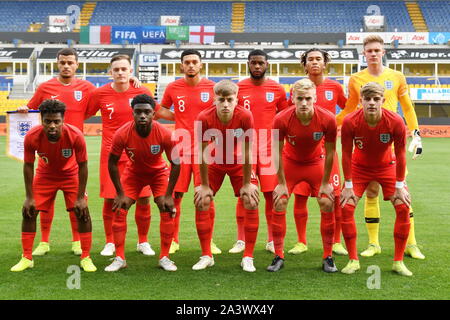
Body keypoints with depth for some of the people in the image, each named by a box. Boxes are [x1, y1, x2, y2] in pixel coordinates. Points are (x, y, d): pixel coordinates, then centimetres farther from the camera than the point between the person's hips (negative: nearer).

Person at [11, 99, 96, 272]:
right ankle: (26, 258, 10)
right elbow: (28, 165, -14)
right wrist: (29, 197, -13)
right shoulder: (32, 137, -30)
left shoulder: (75, 135, -33)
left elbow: (82, 165, -20)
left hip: (71, 175, -1)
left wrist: (80, 197, -19)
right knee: (29, 211, -4)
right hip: (45, 174, 1)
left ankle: (86, 258, 3)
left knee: (82, 212, -11)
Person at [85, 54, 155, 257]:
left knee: (143, 199, -1)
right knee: (110, 199, 1)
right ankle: (109, 243, 18)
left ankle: (143, 242, 17)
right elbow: (84, 115, 12)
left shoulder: (142, 93, 0)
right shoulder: (100, 94, -1)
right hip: (110, 154, 0)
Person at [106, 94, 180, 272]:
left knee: (168, 210, -11)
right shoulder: (122, 134, -30)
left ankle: (164, 258, 3)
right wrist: (121, 194, -16)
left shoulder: (165, 135, -30)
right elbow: (112, 163, -16)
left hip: (159, 172, 0)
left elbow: (176, 164, -18)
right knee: (119, 210, -9)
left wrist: (168, 195, -19)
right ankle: (120, 258, 1)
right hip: (133, 173, 1)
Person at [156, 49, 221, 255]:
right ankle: (173, 240, 14)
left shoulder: (212, 88, 1)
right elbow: (162, 110, 19)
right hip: (181, 148, 1)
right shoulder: (173, 88, 3)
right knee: (175, 195, 1)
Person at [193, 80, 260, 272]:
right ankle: (206, 256, 7)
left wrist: (247, 184, -16)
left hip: (239, 162, -1)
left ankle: (248, 258, 1)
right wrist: (204, 185, -14)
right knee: (202, 202, -7)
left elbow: (247, 152, -22)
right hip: (213, 162, 1)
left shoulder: (245, 116, -30)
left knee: (251, 202, -10)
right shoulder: (204, 118, -28)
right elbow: (202, 153, -19)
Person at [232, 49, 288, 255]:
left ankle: (272, 241, 12)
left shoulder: (277, 89, 4)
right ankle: (241, 240, 10)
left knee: (271, 194, 1)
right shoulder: (238, 88, 2)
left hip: (269, 149, 1)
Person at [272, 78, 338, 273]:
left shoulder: (327, 119, -27)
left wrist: (325, 183, -8)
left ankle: (328, 258, 7)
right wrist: (281, 183, -12)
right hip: (290, 162, 0)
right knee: (279, 204, -9)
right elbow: (278, 153, -16)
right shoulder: (281, 120, -28)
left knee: (328, 204, -7)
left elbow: (330, 152, -13)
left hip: (316, 163, 1)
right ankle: (279, 257, 3)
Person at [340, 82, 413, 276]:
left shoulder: (395, 122, -26)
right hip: (359, 167, 0)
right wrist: (348, 185, -14)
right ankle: (353, 260, 0)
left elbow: (400, 154, -15)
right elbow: (346, 154, -16)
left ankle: (398, 262, 3)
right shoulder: (350, 122, -26)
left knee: (403, 208, -11)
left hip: (387, 166, 0)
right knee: (346, 207, -14)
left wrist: (400, 186, -12)